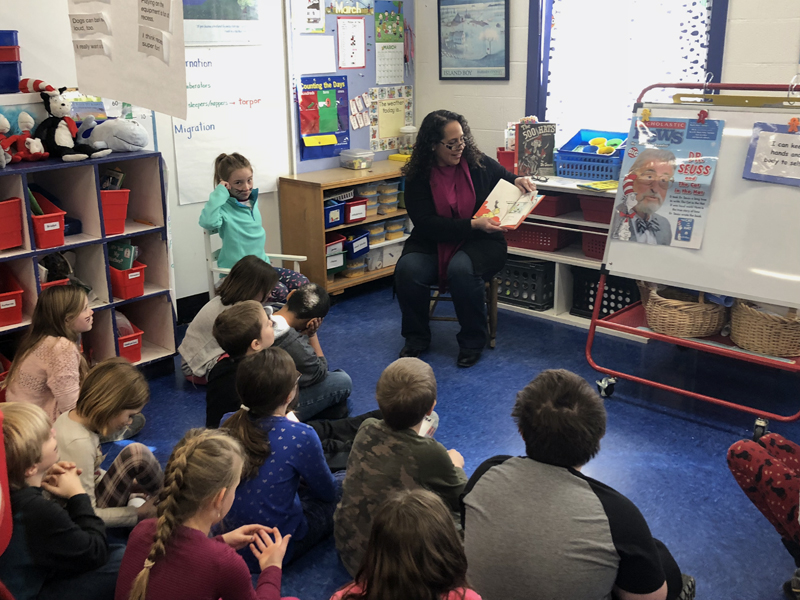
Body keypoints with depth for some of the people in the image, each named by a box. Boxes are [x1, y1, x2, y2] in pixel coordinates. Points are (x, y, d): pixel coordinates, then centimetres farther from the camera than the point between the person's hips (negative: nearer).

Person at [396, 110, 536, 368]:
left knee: (461, 269, -34)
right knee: (407, 268, -29)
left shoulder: (480, 164, -1)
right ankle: (417, 337, -5)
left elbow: (506, 180, 19)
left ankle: (473, 341, -12)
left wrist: (518, 182, -7)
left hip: (481, 243, -1)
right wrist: (473, 225, -24)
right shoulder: (418, 177, -5)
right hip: (433, 244, 1)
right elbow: (426, 223, -14)